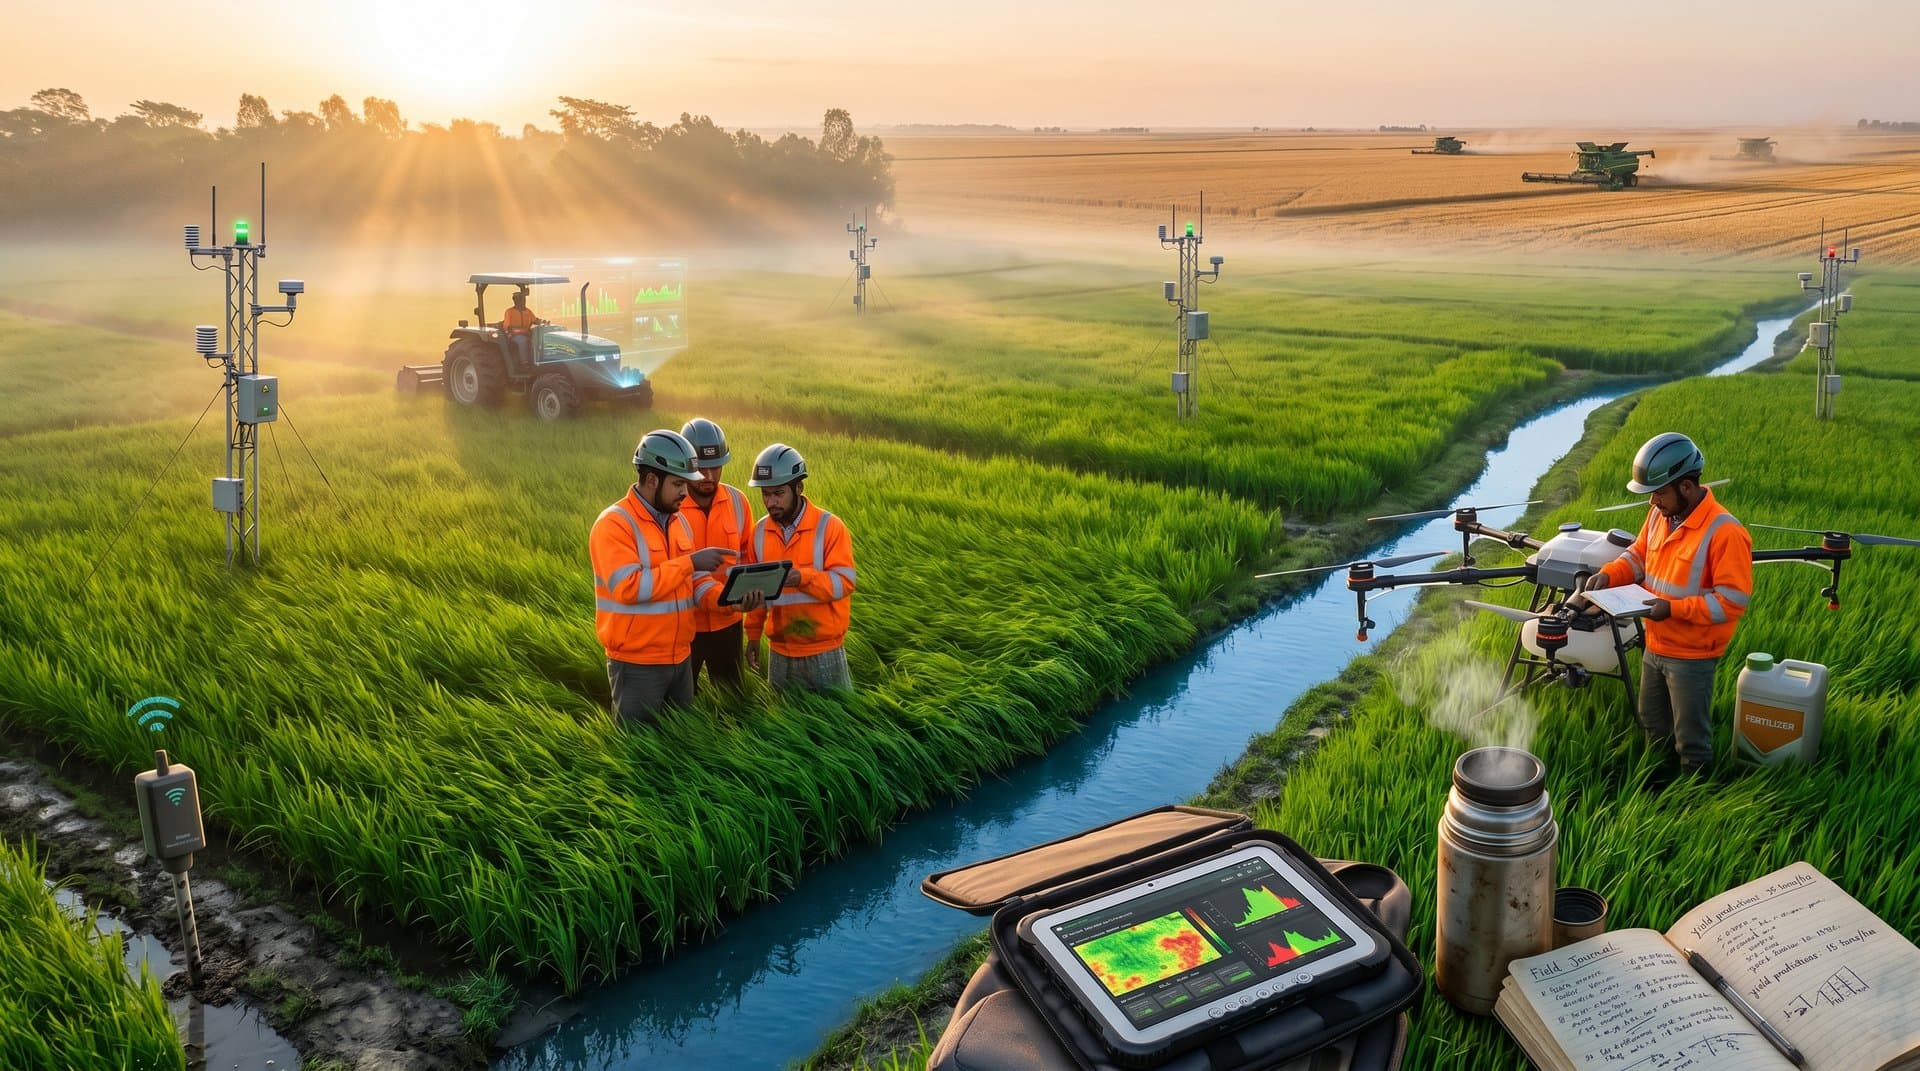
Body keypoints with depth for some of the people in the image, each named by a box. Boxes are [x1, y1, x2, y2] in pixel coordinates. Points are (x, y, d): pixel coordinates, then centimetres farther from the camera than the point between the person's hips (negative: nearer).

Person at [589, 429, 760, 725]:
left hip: (681, 657, 7)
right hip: (637, 664, -7)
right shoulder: (614, 524, -16)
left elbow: (694, 580, 9)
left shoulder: (678, 520, 8)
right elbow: (628, 587, -26)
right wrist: (689, 561, -25)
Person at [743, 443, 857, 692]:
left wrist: (803, 577, -32)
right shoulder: (760, 531, 3)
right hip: (780, 651, 4)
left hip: (824, 650, -4)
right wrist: (753, 634, 9)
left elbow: (844, 582, -17)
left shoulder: (830, 526, -11)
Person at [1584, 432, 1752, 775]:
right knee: (1652, 725, 26)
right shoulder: (1660, 515, -2)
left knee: (1691, 740, 8)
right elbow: (1638, 555, 12)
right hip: (1655, 646, 8)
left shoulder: (1724, 532, -25)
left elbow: (1732, 600, -25)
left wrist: (1674, 609, -29)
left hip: (1692, 656, -8)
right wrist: (1608, 574, -7)